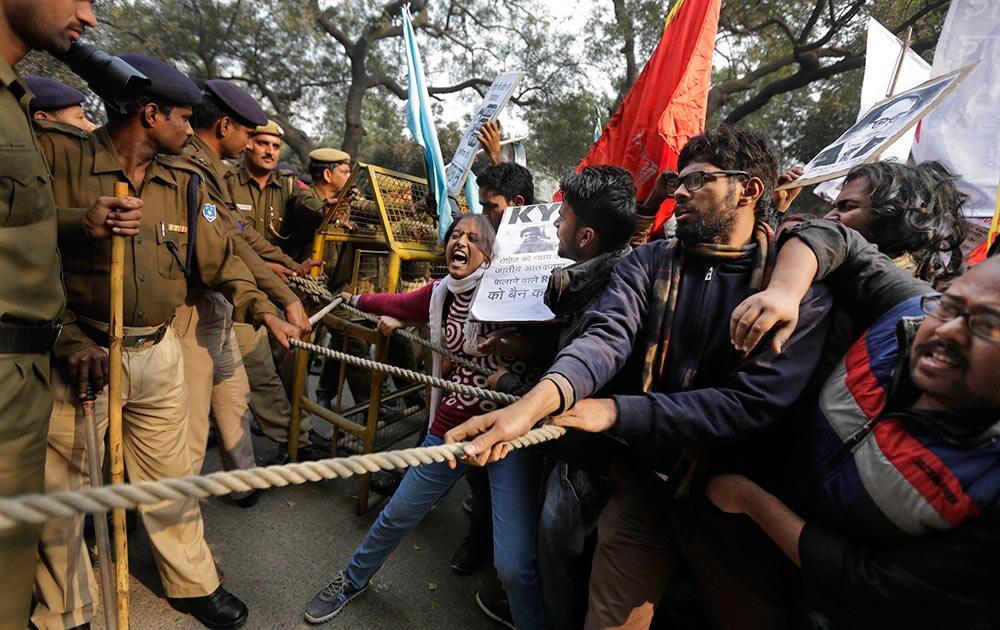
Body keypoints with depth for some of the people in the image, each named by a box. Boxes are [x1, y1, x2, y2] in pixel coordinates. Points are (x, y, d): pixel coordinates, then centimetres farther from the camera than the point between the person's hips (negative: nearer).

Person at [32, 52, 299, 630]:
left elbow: (220, 258, 5)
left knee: (171, 478, 16)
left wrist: (262, 309, -6)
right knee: (58, 489, 11)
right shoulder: (59, 157, -8)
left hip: (159, 352, 4)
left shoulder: (184, 186, 7)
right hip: (80, 352, -3)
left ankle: (193, 583, 34)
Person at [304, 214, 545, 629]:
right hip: (451, 425, 5)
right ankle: (353, 580, 50)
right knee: (397, 514, 20)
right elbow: (397, 305, 25)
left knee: (515, 564, -11)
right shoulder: (439, 294, 5)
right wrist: (355, 299, 41)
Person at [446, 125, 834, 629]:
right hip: (642, 488, 2)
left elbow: (755, 403, -21)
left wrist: (615, 411, -25)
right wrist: (539, 399, -41)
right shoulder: (649, 262, -2)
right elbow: (605, 336, -20)